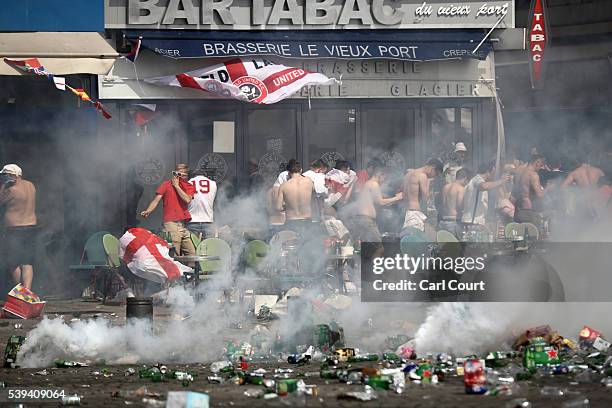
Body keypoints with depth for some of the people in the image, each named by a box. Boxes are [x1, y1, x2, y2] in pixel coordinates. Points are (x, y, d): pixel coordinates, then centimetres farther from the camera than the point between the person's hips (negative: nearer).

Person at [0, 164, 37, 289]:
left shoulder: (12, 189, -16)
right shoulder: (31, 186, 7)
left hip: (15, 229, -7)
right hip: (31, 227, 7)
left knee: (14, 264, 5)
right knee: (27, 264, 3)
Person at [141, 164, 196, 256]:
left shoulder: (189, 187, 14)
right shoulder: (167, 184, 6)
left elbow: (187, 200, -6)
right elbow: (156, 200, -3)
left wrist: (176, 185, -4)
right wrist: (148, 211, -20)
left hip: (184, 224, 5)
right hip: (171, 223, -5)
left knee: (191, 254, 7)